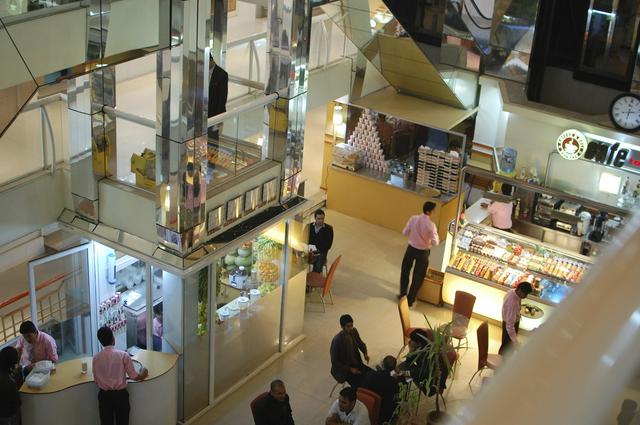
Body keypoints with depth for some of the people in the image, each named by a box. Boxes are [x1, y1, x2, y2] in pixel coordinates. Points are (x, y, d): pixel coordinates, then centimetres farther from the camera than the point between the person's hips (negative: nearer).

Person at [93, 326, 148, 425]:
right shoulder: (123, 355, -12)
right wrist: (143, 374, 13)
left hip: (104, 395, 2)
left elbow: (96, 381, 2)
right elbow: (134, 376, -8)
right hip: (120, 394, -2)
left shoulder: (96, 358, -5)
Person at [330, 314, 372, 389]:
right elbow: (334, 362, -18)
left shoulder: (354, 331, -5)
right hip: (343, 369, -7)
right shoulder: (337, 341, -25)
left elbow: (361, 344, 15)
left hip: (356, 364, 7)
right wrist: (350, 369, -23)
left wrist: (365, 353, -5)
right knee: (360, 382, -25)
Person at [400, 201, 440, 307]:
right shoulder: (431, 225, -23)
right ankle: (410, 300, 22)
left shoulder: (413, 218, -12)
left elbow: (405, 233, -2)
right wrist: (437, 237, -1)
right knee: (417, 277, 14)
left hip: (411, 248, 3)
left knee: (405, 271, 25)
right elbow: (435, 242, -22)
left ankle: (403, 294, 35)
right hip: (423, 252, -3)